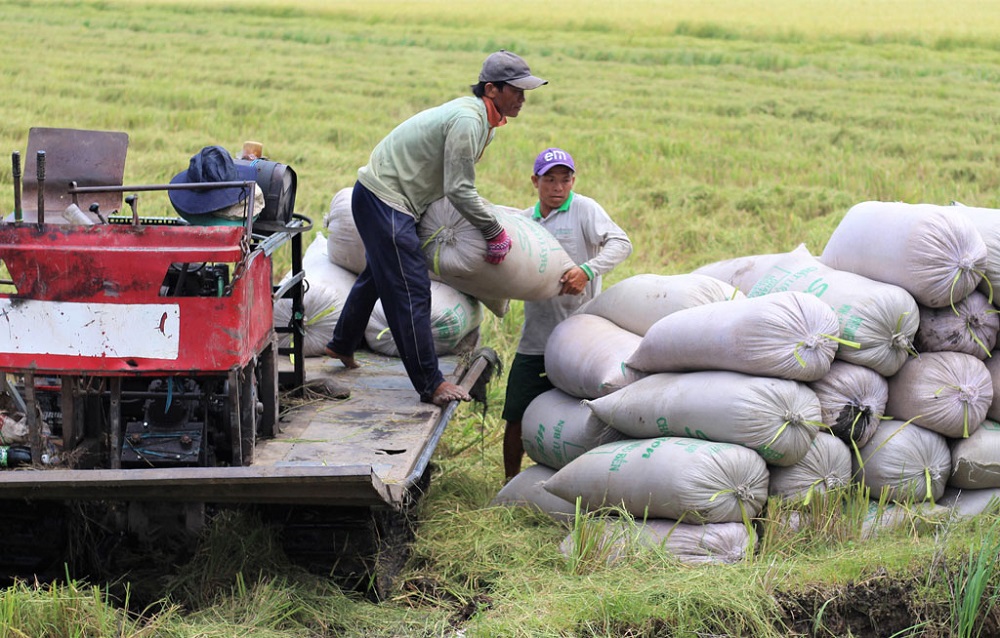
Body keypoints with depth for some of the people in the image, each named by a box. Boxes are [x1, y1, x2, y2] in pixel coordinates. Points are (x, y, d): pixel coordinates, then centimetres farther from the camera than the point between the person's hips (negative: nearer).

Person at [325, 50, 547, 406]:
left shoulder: (482, 120, 9)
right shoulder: (467, 120, -24)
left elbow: (456, 184, 20)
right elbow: (459, 190, -24)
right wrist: (495, 233, -14)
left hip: (380, 197, 11)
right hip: (384, 200, -11)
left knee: (378, 275, 27)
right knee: (411, 290, -11)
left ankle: (342, 345, 46)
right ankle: (430, 384, -9)